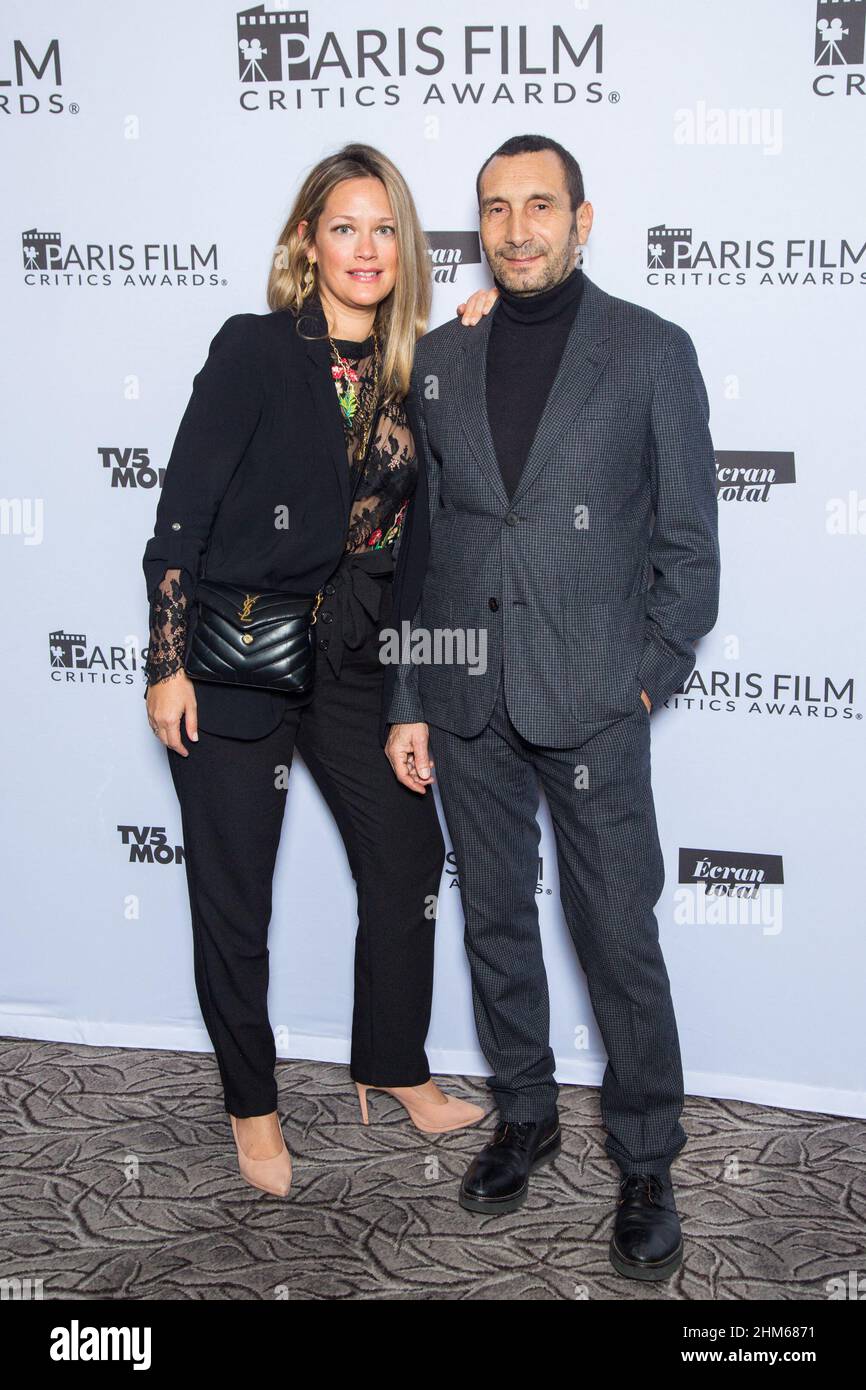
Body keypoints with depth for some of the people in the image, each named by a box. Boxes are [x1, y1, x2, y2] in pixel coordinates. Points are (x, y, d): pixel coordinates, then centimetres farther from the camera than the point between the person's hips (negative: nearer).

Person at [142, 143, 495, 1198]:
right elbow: (182, 512, -11)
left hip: (353, 662, 5)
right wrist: (168, 664, -13)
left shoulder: (414, 369, 5)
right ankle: (250, 1102, 28)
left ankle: (393, 1065, 35)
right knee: (233, 893, 7)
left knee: (407, 855, 12)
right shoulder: (255, 350, -10)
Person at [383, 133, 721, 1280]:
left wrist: (647, 679, -6)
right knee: (496, 916, 14)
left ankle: (646, 1162, 19)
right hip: (465, 704, 3)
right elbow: (414, 541, 9)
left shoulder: (652, 351, 0)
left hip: (591, 703, -3)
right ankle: (525, 1114, 33)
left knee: (620, 936, 1)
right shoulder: (437, 358, 9)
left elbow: (689, 541, 1)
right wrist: (405, 700, 6)